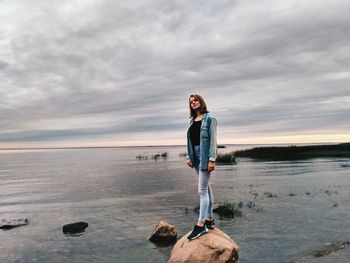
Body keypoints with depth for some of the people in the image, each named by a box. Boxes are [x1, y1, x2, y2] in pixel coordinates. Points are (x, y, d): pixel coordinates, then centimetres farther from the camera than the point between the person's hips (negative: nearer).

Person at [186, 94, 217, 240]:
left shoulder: (209, 119, -5)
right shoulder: (192, 121, 14)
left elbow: (213, 140, -10)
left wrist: (212, 160, -16)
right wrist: (189, 157, 8)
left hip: (205, 157, -7)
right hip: (196, 157, 7)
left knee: (202, 190, -9)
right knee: (206, 187, 13)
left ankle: (201, 224, -5)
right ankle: (209, 219, 23)